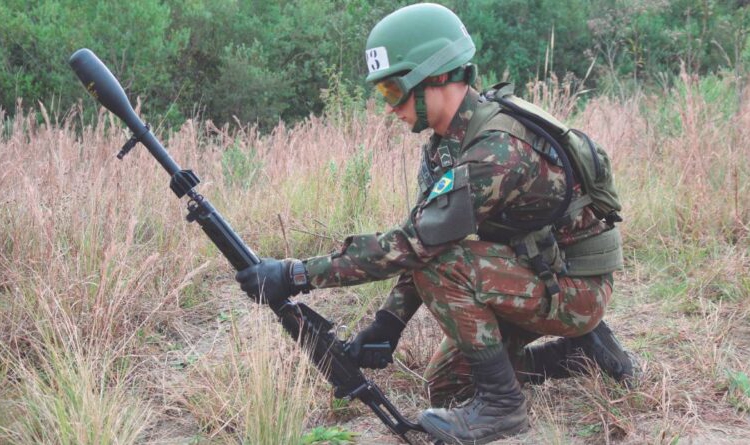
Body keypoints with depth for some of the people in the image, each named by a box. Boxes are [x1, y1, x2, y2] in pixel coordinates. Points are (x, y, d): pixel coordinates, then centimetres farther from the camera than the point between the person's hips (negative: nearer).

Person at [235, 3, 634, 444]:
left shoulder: (497, 149, -31)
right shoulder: (447, 141, -1)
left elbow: (415, 242, -34)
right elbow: (422, 240, 4)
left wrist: (297, 275, -33)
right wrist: (390, 320, -6)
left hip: (576, 290, -9)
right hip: (535, 276, 9)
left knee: (442, 265, -28)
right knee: (445, 385, 12)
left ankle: (501, 404, -14)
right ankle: (582, 349, 18)